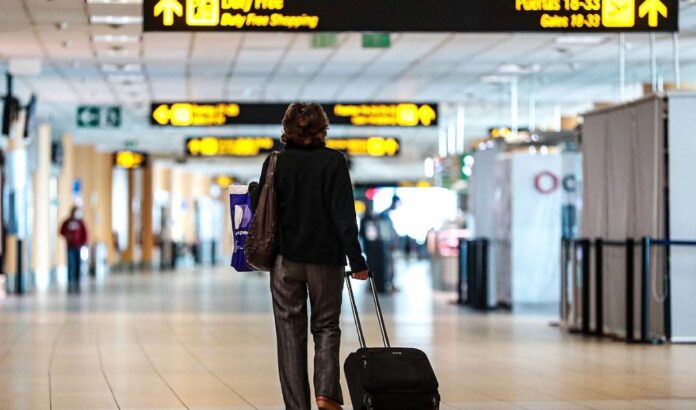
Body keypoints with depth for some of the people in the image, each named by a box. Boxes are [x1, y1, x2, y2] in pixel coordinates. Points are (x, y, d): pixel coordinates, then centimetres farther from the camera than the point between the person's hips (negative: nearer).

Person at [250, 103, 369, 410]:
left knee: (290, 333, 7)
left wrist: (252, 189, 24)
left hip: (286, 258, 1)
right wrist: (356, 259, -7)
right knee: (326, 327, 13)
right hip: (326, 257, -1)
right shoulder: (333, 161, -5)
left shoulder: (276, 163, -1)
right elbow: (344, 214, -9)